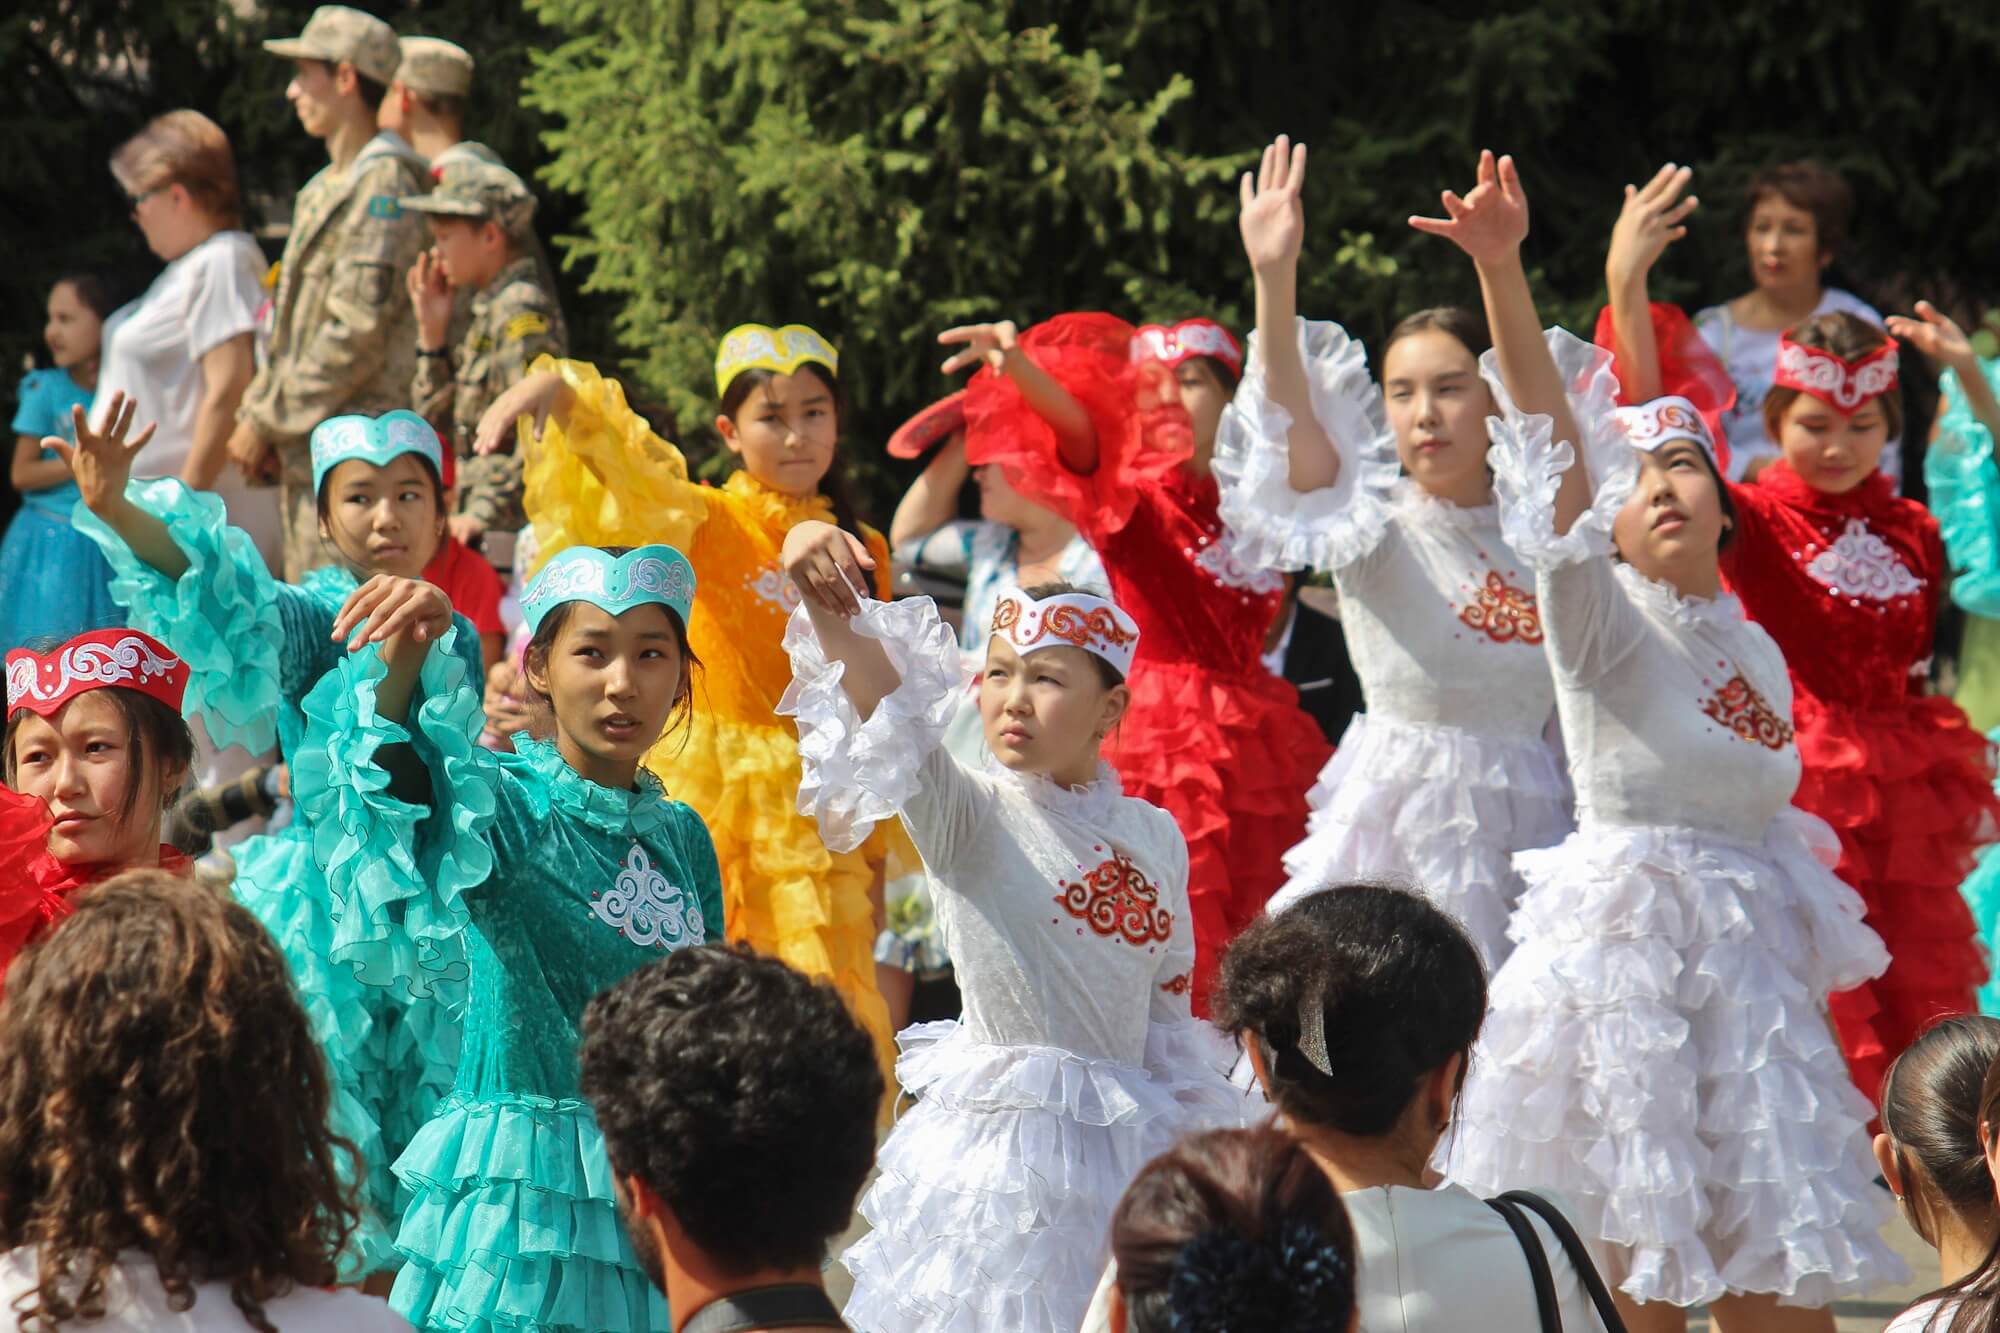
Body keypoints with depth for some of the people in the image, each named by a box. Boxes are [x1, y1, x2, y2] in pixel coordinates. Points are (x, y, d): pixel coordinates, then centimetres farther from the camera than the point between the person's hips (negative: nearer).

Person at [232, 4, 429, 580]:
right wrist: (255, 413, 8)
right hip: (308, 454, 10)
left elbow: (356, 335, -17)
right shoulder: (325, 189, 20)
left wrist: (268, 422, -13)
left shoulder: (385, 183, -11)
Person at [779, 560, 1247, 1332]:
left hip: (1124, 1153, 5)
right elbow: (892, 711, -24)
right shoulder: (968, 817, -5)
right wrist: (831, 614, -41)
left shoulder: (1155, 836, 8)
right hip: (1004, 1146, -5)